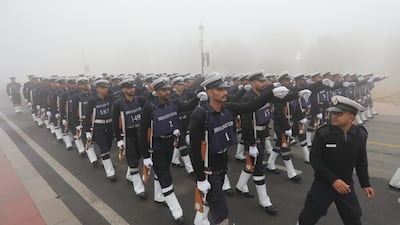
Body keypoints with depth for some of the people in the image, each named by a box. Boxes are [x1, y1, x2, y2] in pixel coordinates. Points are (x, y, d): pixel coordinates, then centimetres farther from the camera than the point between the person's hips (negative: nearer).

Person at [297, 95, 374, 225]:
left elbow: (361, 161, 4)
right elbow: (314, 159, -16)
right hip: (323, 183, -3)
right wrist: (333, 180, -22)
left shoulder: (360, 135, -9)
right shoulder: (323, 133, -20)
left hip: (346, 185, 3)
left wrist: (365, 184, 8)